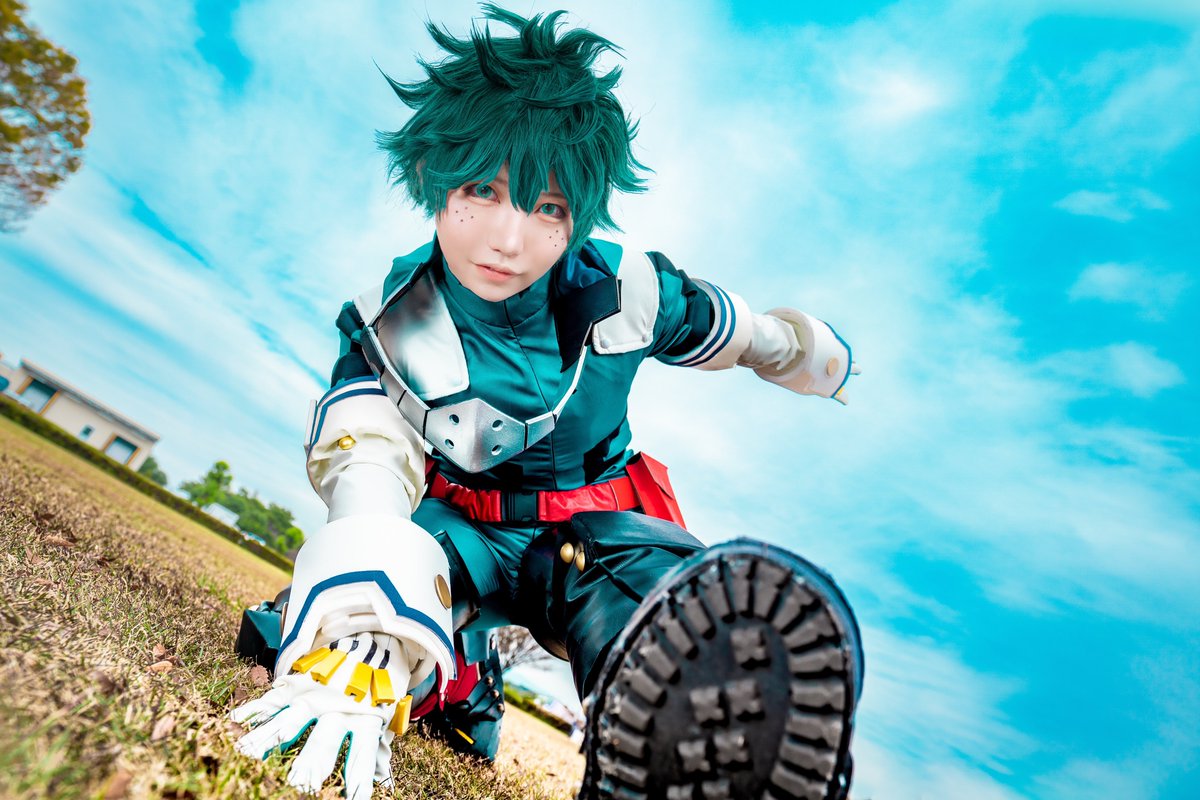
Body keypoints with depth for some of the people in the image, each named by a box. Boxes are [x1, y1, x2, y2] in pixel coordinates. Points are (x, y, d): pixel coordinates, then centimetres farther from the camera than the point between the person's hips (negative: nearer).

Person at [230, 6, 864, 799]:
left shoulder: (625, 289, -15)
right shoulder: (392, 328, -17)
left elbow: (738, 330, 5)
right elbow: (366, 471, -34)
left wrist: (816, 356, 26)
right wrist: (368, 634, -54)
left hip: (600, 530, 0)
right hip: (460, 528, 1)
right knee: (313, 624, -28)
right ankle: (454, 681, -2)